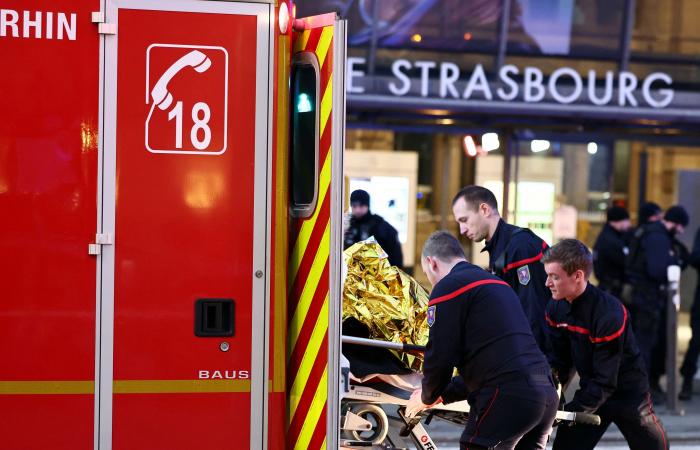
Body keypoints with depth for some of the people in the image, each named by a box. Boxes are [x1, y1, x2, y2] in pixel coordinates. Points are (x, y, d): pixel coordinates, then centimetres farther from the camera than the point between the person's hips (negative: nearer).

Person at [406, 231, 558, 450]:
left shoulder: (447, 287, -1)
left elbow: (440, 356, -4)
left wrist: (427, 398, 14)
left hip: (506, 398, -8)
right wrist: (444, 394, 33)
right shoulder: (497, 284, 28)